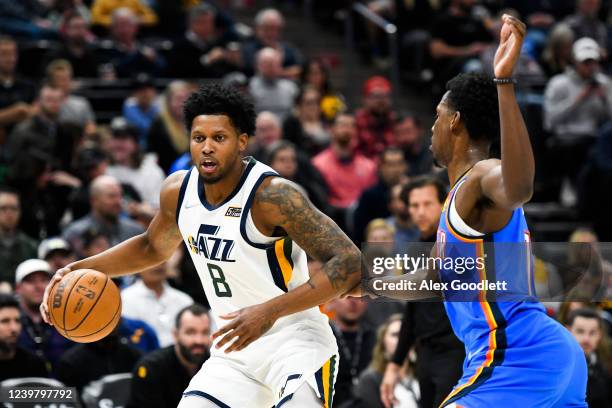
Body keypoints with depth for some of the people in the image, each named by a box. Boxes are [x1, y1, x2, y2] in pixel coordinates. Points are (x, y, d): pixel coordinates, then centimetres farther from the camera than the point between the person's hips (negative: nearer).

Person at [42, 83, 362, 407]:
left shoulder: (271, 194, -22)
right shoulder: (177, 191, 0)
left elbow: (349, 263, -25)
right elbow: (153, 248, 23)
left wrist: (270, 311, -33)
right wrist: (79, 269, 10)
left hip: (295, 341, -7)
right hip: (235, 352, 7)